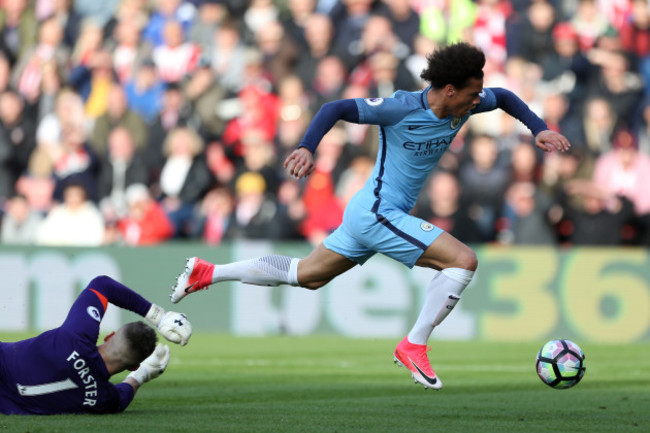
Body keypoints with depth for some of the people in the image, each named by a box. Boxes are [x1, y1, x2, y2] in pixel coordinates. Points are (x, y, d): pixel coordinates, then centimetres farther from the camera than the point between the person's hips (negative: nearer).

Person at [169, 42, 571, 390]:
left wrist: (539, 129, 6)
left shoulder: (462, 106, 0)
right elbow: (336, 108, -21)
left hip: (367, 214, 9)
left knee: (306, 276, 20)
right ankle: (415, 346, -9)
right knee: (464, 260, -16)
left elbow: (504, 97, 18)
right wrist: (307, 148, -34)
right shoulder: (401, 108, -21)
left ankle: (207, 273, 25)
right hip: (378, 214, -9)